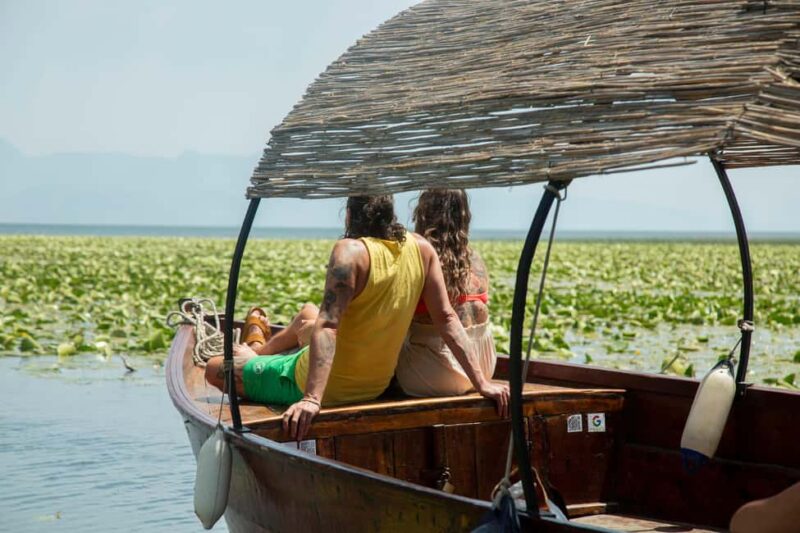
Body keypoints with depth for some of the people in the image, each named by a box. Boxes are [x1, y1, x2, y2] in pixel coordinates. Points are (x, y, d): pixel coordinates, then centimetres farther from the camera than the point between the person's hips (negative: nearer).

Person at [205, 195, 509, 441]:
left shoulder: (351, 251, -24)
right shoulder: (421, 248, -7)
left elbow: (328, 326, -33)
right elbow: (447, 319, -10)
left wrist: (312, 399, -41)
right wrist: (482, 383, -8)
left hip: (322, 386, -7)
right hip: (376, 386, 7)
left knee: (214, 369, 12)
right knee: (306, 313, 35)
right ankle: (259, 351, 62)